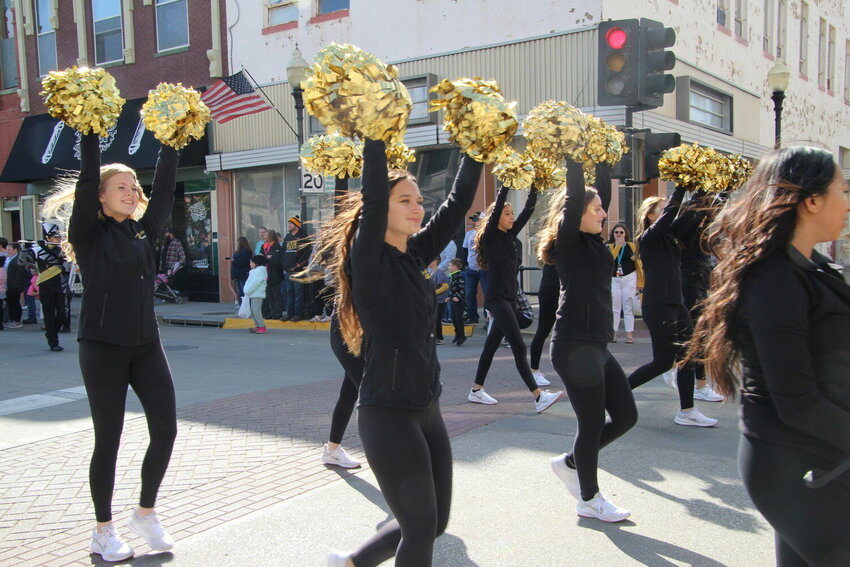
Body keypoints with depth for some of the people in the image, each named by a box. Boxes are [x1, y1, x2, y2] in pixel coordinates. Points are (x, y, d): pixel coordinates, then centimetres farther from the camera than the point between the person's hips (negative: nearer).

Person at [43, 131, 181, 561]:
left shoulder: (144, 231, 9)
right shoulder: (89, 233, -3)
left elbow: (164, 188, 5)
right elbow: (87, 180, -14)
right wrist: (91, 131, -15)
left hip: (146, 345, 5)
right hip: (103, 347, -4)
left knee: (166, 428, -2)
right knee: (108, 439, 3)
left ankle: (146, 513, 19)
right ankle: (103, 530, 21)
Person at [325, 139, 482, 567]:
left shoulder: (415, 255, 8)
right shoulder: (368, 260, -11)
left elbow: (457, 203, 8)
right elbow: (372, 198, -24)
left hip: (427, 409, 8)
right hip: (387, 414, -8)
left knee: (434, 522, 17)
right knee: (421, 526, 2)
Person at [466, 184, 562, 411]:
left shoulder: (509, 235, 13)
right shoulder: (490, 236, -6)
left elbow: (527, 212, 11)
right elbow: (496, 207, -17)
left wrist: (534, 187, 5)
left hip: (509, 298, 9)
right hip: (497, 298, -9)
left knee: (492, 344, 12)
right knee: (519, 347, -13)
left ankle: (476, 390, 21)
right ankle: (539, 396, -16)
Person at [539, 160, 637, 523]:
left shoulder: (592, 241, 12)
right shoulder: (567, 242, -9)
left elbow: (603, 190, 14)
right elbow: (574, 196, -18)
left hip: (597, 346, 9)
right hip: (575, 347, -9)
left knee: (625, 416, 14)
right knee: (592, 423, 2)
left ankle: (570, 463, 29)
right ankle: (589, 500, 20)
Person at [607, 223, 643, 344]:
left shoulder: (631, 246, 3)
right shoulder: (610, 246, 7)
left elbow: (638, 263, 2)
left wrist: (640, 282, -2)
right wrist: (618, 245, -14)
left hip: (629, 279, -2)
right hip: (614, 280, 2)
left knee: (628, 308, -1)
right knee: (614, 308, 3)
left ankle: (629, 334, 0)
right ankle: (613, 334, 7)